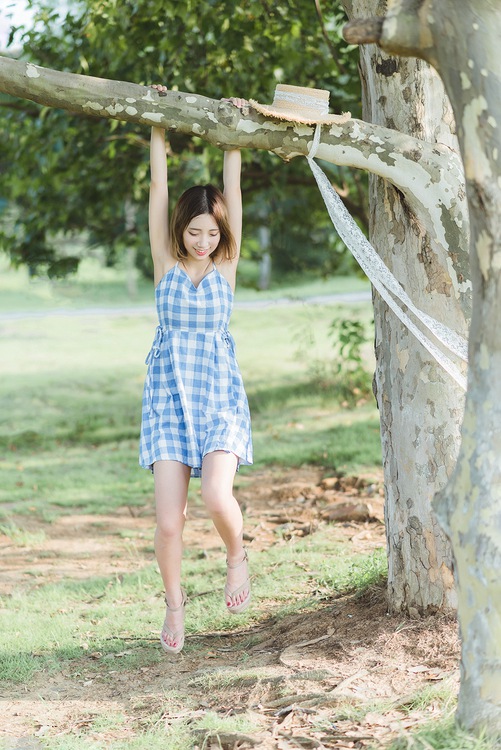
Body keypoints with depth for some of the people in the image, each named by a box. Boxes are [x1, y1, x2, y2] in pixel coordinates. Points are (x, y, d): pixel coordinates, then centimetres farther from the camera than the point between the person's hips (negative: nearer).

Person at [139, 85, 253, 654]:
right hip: (168, 394, 0)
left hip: (219, 394, 0)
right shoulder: (166, 263, 2)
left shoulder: (226, 265, 3)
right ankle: (174, 603, 18)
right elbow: (158, 190, -2)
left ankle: (236, 554, 11)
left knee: (217, 497, -22)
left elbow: (233, 194, -3)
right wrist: (158, 127, -5)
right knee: (168, 520, -6)